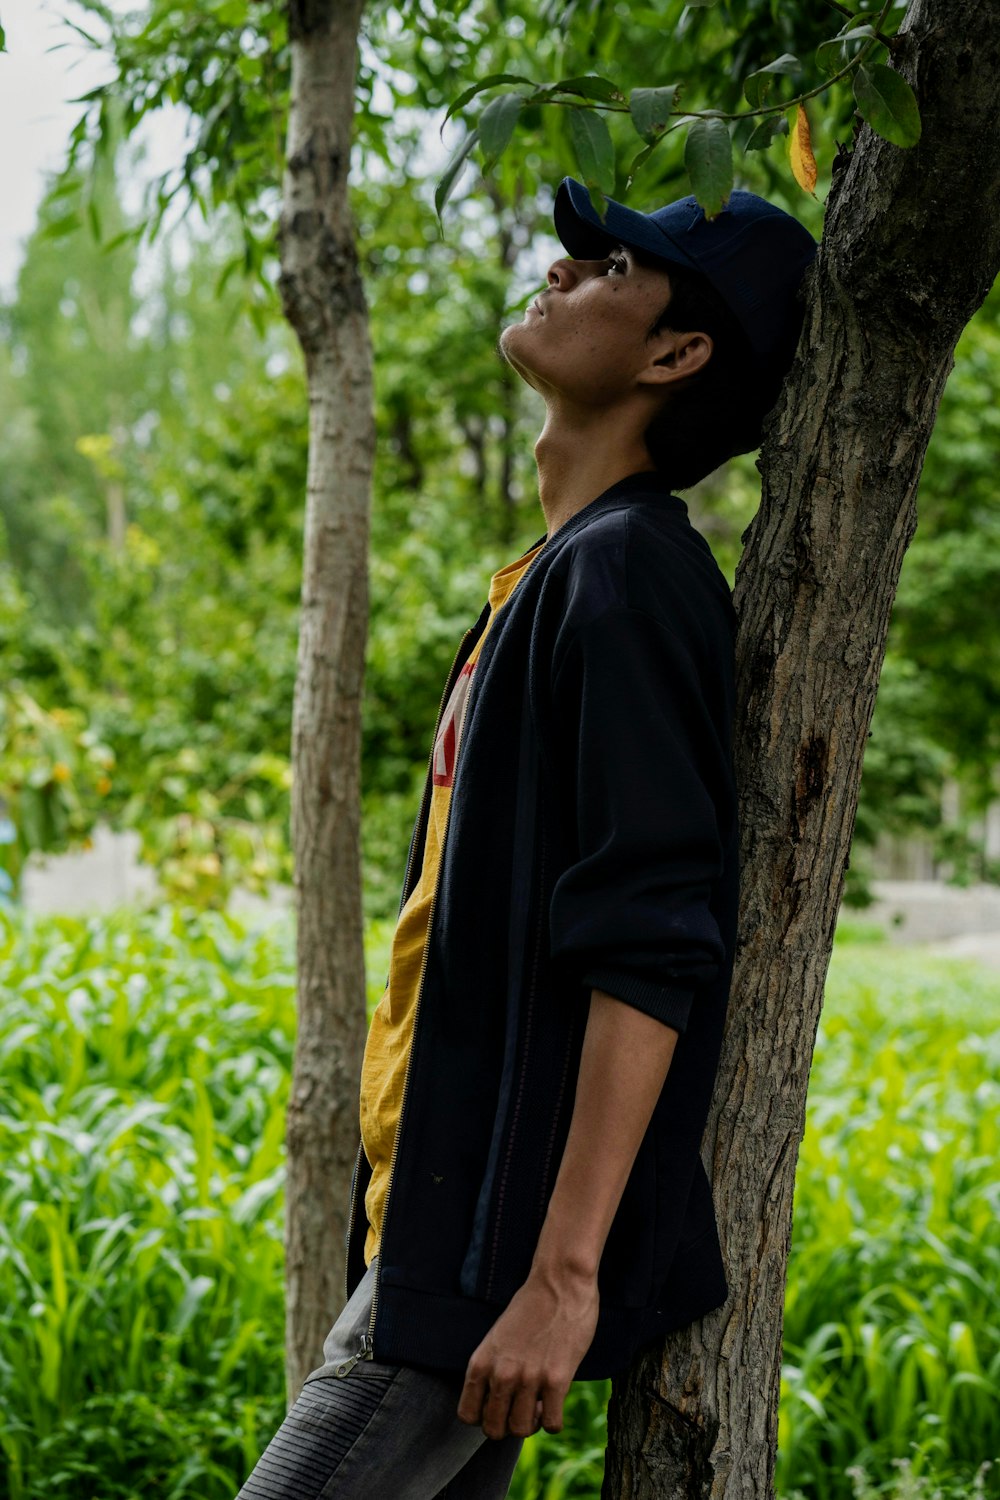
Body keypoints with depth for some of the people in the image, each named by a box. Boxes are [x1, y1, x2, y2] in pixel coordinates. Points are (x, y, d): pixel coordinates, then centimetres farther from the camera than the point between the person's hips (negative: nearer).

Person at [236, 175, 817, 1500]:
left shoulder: (628, 572, -15)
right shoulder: (565, 571, 15)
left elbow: (651, 952, -24)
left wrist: (561, 1273, -26)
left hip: (496, 1251, -10)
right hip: (451, 1220, 10)